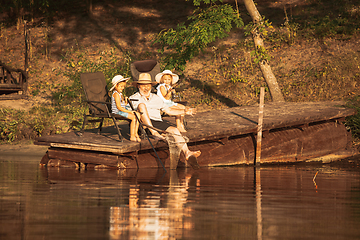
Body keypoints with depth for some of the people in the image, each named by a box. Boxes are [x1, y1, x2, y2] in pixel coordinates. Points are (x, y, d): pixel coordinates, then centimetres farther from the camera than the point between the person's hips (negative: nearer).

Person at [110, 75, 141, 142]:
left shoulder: (120, 93, 17)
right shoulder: (116, 94, -14)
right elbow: (119, 107, -20)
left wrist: (125, 101, 2)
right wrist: (129, 112, -20)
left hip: (123, 110, 10)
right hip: (117, 112, -10)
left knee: (138, 115, 0)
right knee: (133, 117, -23)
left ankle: (135, 133, 1)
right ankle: (132, 136, -22)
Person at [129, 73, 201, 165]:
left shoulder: (156, 98, 28)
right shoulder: (133, 98, 15)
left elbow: (169, 110, 28)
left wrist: (184, 111, 16)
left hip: (158, 122, 4)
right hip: (143, 123, -4)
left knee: (175, 130, -22)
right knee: (142, 105, -31)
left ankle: (187, 153, -38)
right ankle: (154, 133, -38)